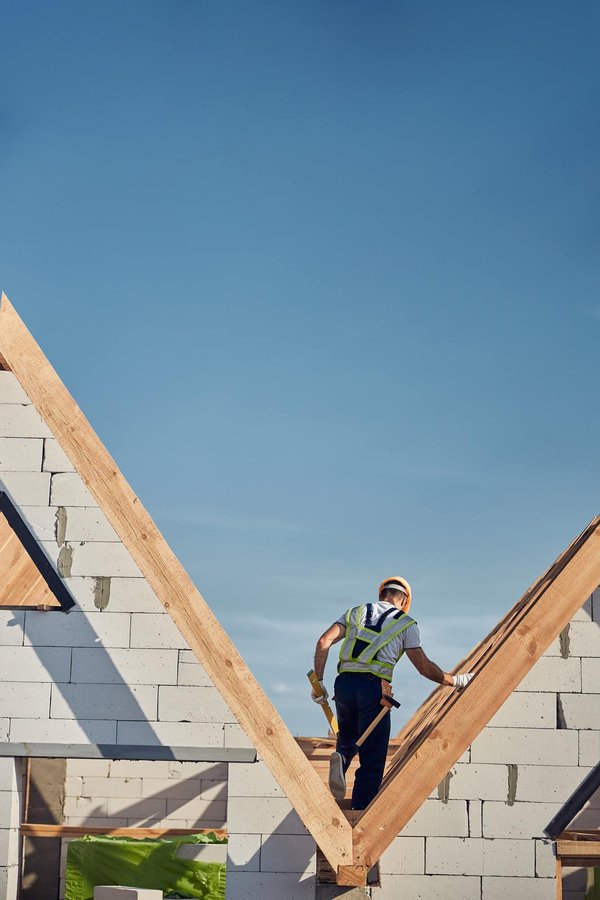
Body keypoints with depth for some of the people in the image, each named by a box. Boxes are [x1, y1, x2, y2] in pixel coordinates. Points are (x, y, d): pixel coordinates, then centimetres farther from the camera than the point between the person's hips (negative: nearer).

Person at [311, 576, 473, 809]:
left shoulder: (355, 613, 20)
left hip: (344, 683, 3)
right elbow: (425, 667, 8)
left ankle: (341, 759, -5)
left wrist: (318, 681, 9)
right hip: (374, 687, -3)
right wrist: (455, 681, 22)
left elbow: (323, 642, 7)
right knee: (372, 762, 5)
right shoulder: (405, 623, 13)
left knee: (348, 736, 28)